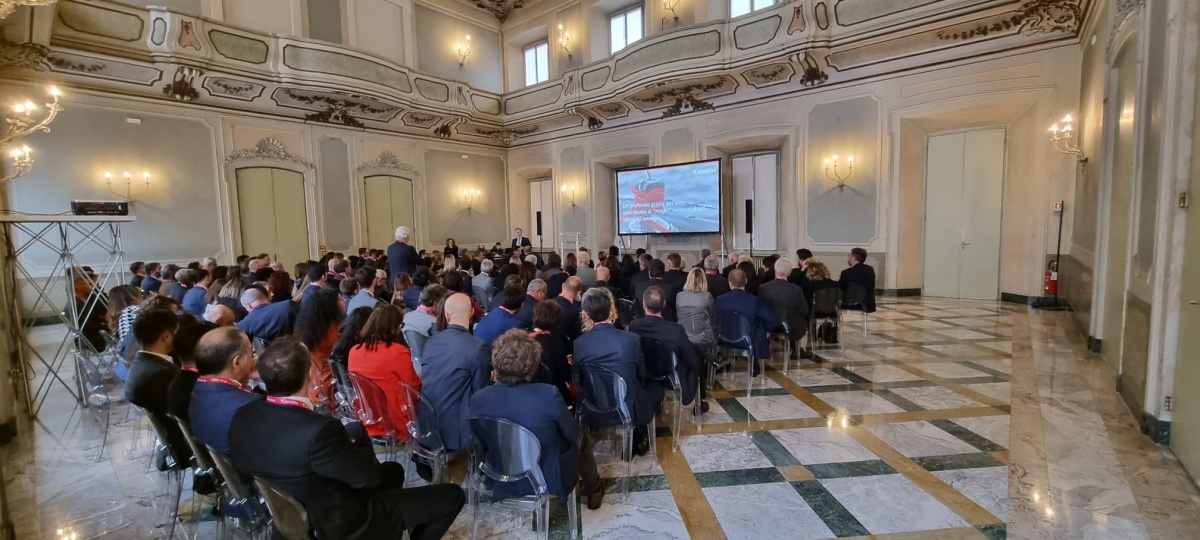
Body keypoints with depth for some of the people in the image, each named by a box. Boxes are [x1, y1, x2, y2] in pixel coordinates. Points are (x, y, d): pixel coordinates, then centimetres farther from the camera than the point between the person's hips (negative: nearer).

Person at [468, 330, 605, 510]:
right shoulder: (548, 395, -30)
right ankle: (594, 491, 48)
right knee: (582, 440, 25)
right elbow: (573, 434, -13)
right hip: (547, 479, -4)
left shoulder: (478, 399, -19)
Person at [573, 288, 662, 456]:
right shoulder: (631, 339, -16)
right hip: (629, 409, -2)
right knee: (656, 387, 25)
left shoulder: (579, 343, -11)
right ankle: (638, 438, 30)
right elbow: (641, 377, -1)